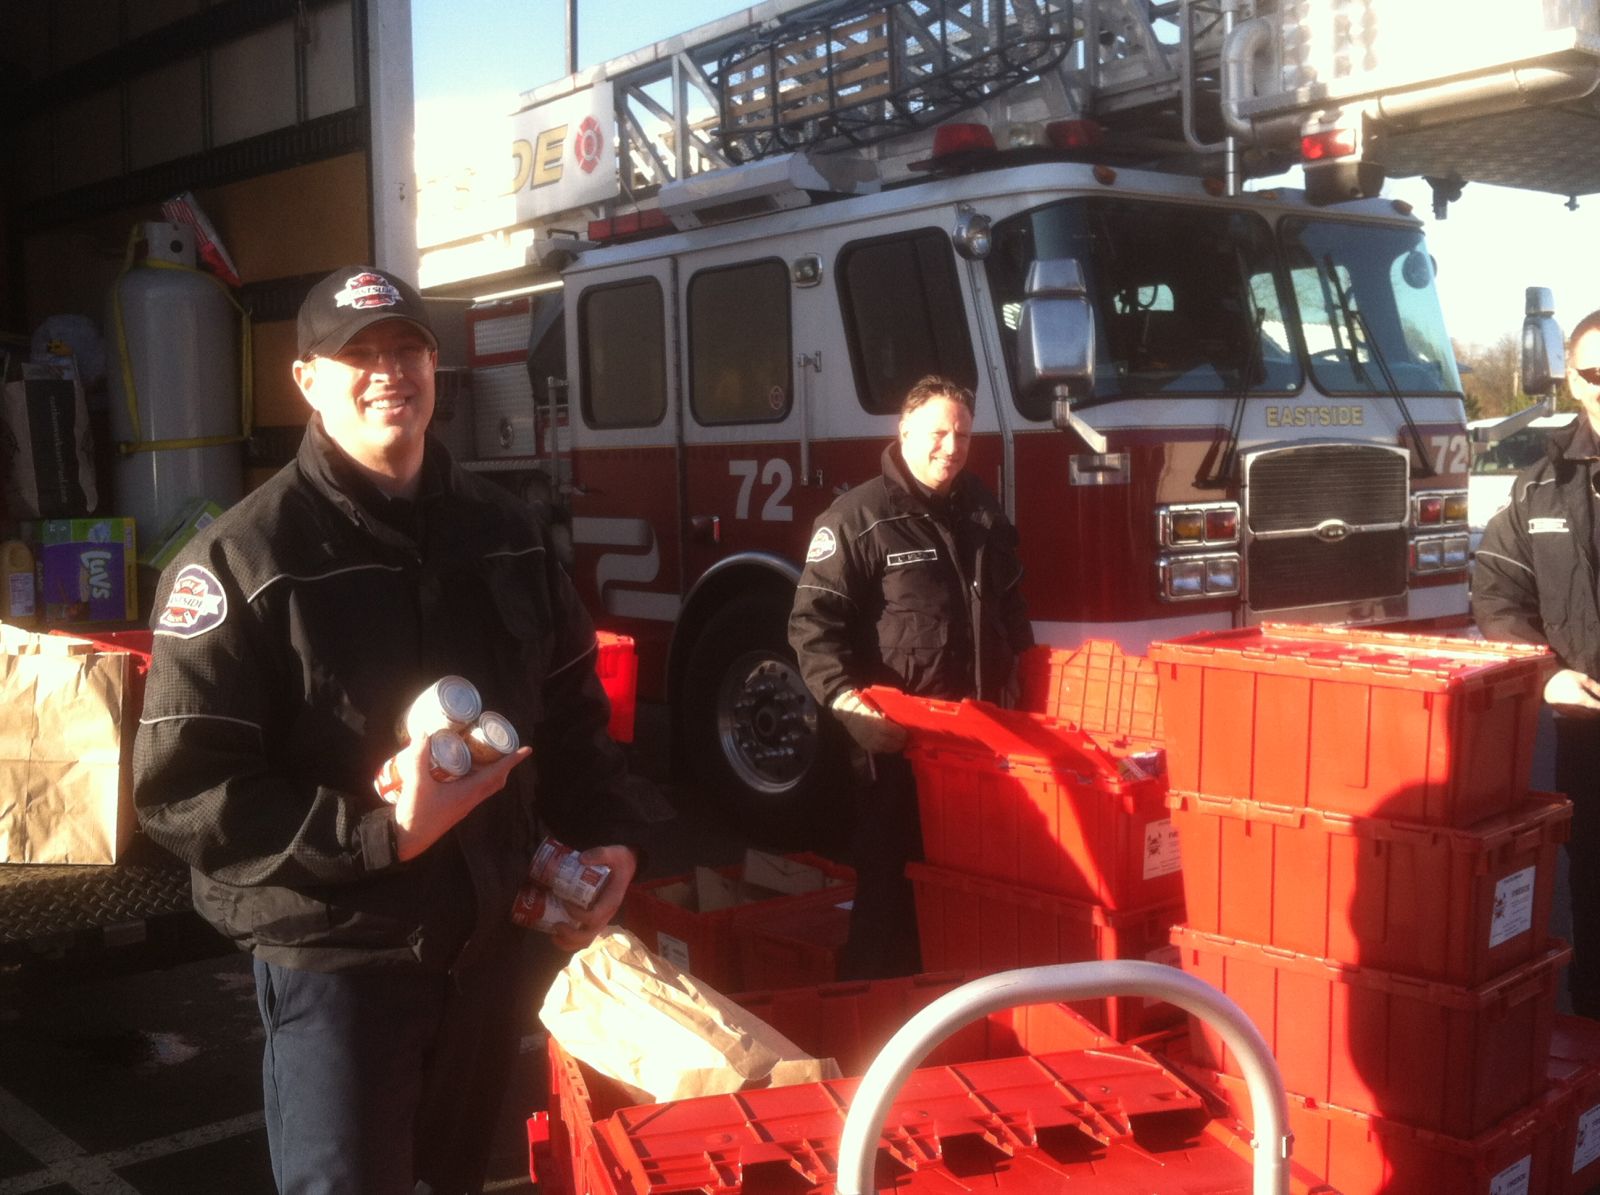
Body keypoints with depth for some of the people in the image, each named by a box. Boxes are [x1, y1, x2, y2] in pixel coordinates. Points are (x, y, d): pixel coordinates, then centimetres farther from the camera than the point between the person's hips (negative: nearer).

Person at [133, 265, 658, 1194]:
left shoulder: (505, 530, 5)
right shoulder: (244, 557, -14)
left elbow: (572, 708, 14)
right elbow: (183, 790, -18)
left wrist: (608, 833, -1)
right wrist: (383, 837, -25)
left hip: (492, 934, 6)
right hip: (336, 953, -5)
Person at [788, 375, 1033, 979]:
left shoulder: (981, 509, 14)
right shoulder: (857, 518, -8)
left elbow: (1010, 605, 25)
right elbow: (813, 619, -13)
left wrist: (1022, 680, 19)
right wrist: (845, 697, -25)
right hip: (898, 735, -6)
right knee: (891, 881, 0)